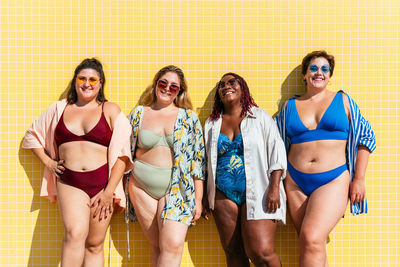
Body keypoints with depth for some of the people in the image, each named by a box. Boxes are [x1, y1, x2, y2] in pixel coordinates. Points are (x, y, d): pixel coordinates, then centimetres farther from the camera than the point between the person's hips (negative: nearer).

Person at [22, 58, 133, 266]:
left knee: (95, 245, 3)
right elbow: (32, 135, 25)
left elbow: (121, 154, 0)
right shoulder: (59, 108, 14)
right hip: (69, 182, 1)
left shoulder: (110, 110, 7)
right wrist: (48, 162, 10)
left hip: (102, 183, 0)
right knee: (75, 233, -22)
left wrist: (109, 191, -8)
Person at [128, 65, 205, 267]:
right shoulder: (138, 113, 9)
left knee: (173, 246, -16)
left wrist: (198, 199, 0)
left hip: (177, 188, -1)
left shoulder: (189, 117, 5)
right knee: (157, 246, 2)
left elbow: (198, 159, 4)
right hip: (143, 186, 1)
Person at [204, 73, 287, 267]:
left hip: (256, 194, -3)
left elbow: (277, 152, -1)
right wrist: (206, 197, 13)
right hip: (224, 196, 3)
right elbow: (207, 162, 16)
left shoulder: (260, 117, 5)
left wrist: (274, 188, -11)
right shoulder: (211, 124, 13)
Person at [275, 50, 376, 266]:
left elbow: (365, 137, 7)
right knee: (312, 247, 3)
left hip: (334, 180, -2)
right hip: (296, 183, 3)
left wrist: (359, 179, 0)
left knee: (312, 240, -21)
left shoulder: (343, 100, 8)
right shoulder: (290, 106, 11)